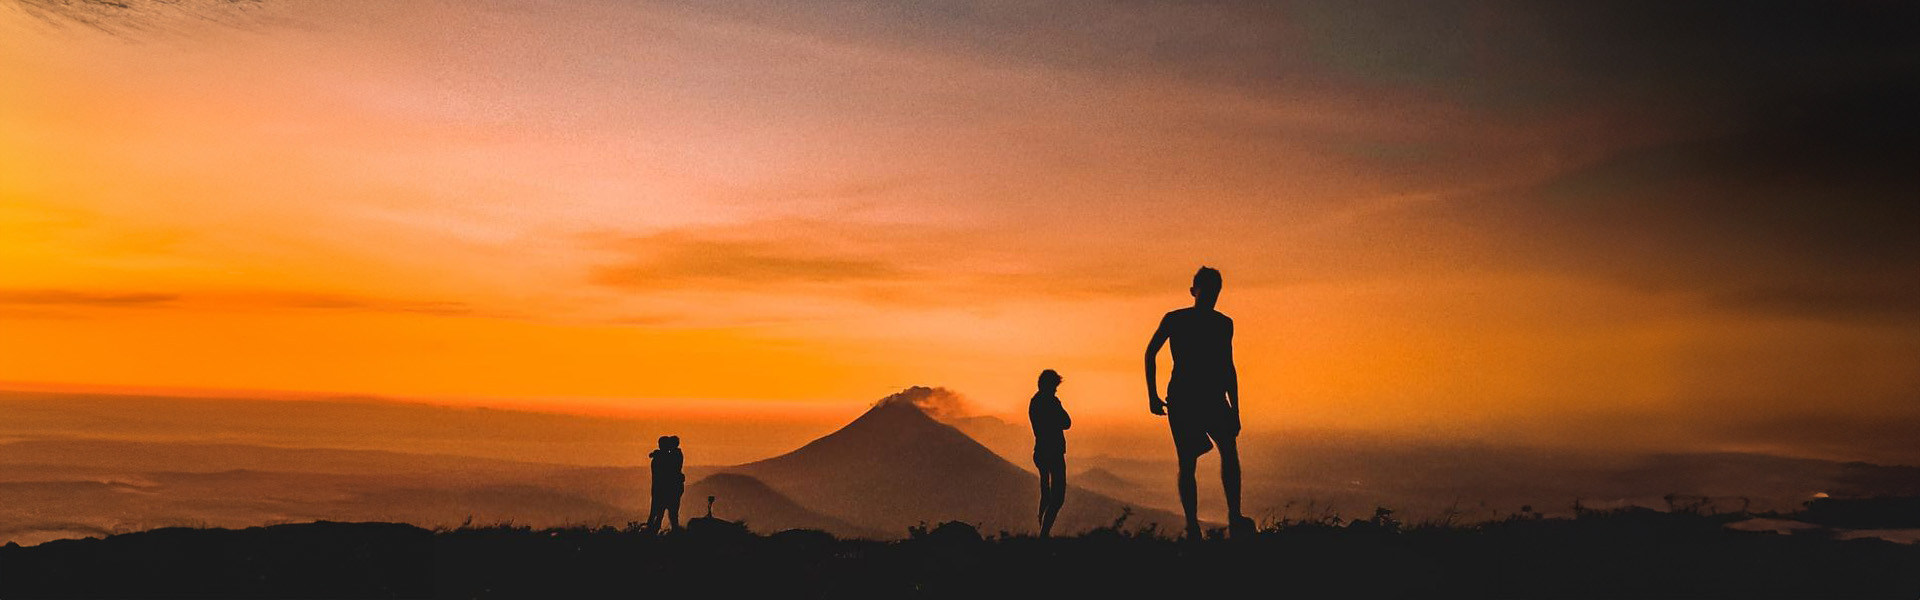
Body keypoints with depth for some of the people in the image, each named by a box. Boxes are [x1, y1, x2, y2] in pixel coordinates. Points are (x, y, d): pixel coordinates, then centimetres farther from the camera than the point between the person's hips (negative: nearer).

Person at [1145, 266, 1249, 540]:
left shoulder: (1223, 324, 10)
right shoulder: (1174, 320, 1)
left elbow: (1228, 369, 14)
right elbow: (1150, 353, 8)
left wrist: (1235, 410, 10)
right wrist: (1153, 396, 2)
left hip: (1213, 398, 3)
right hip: (1181, 398, -2)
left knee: (1229, 449, -13)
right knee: (1187, 463, -3)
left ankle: (1234, 517, -16)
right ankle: (1192, 526, -1)